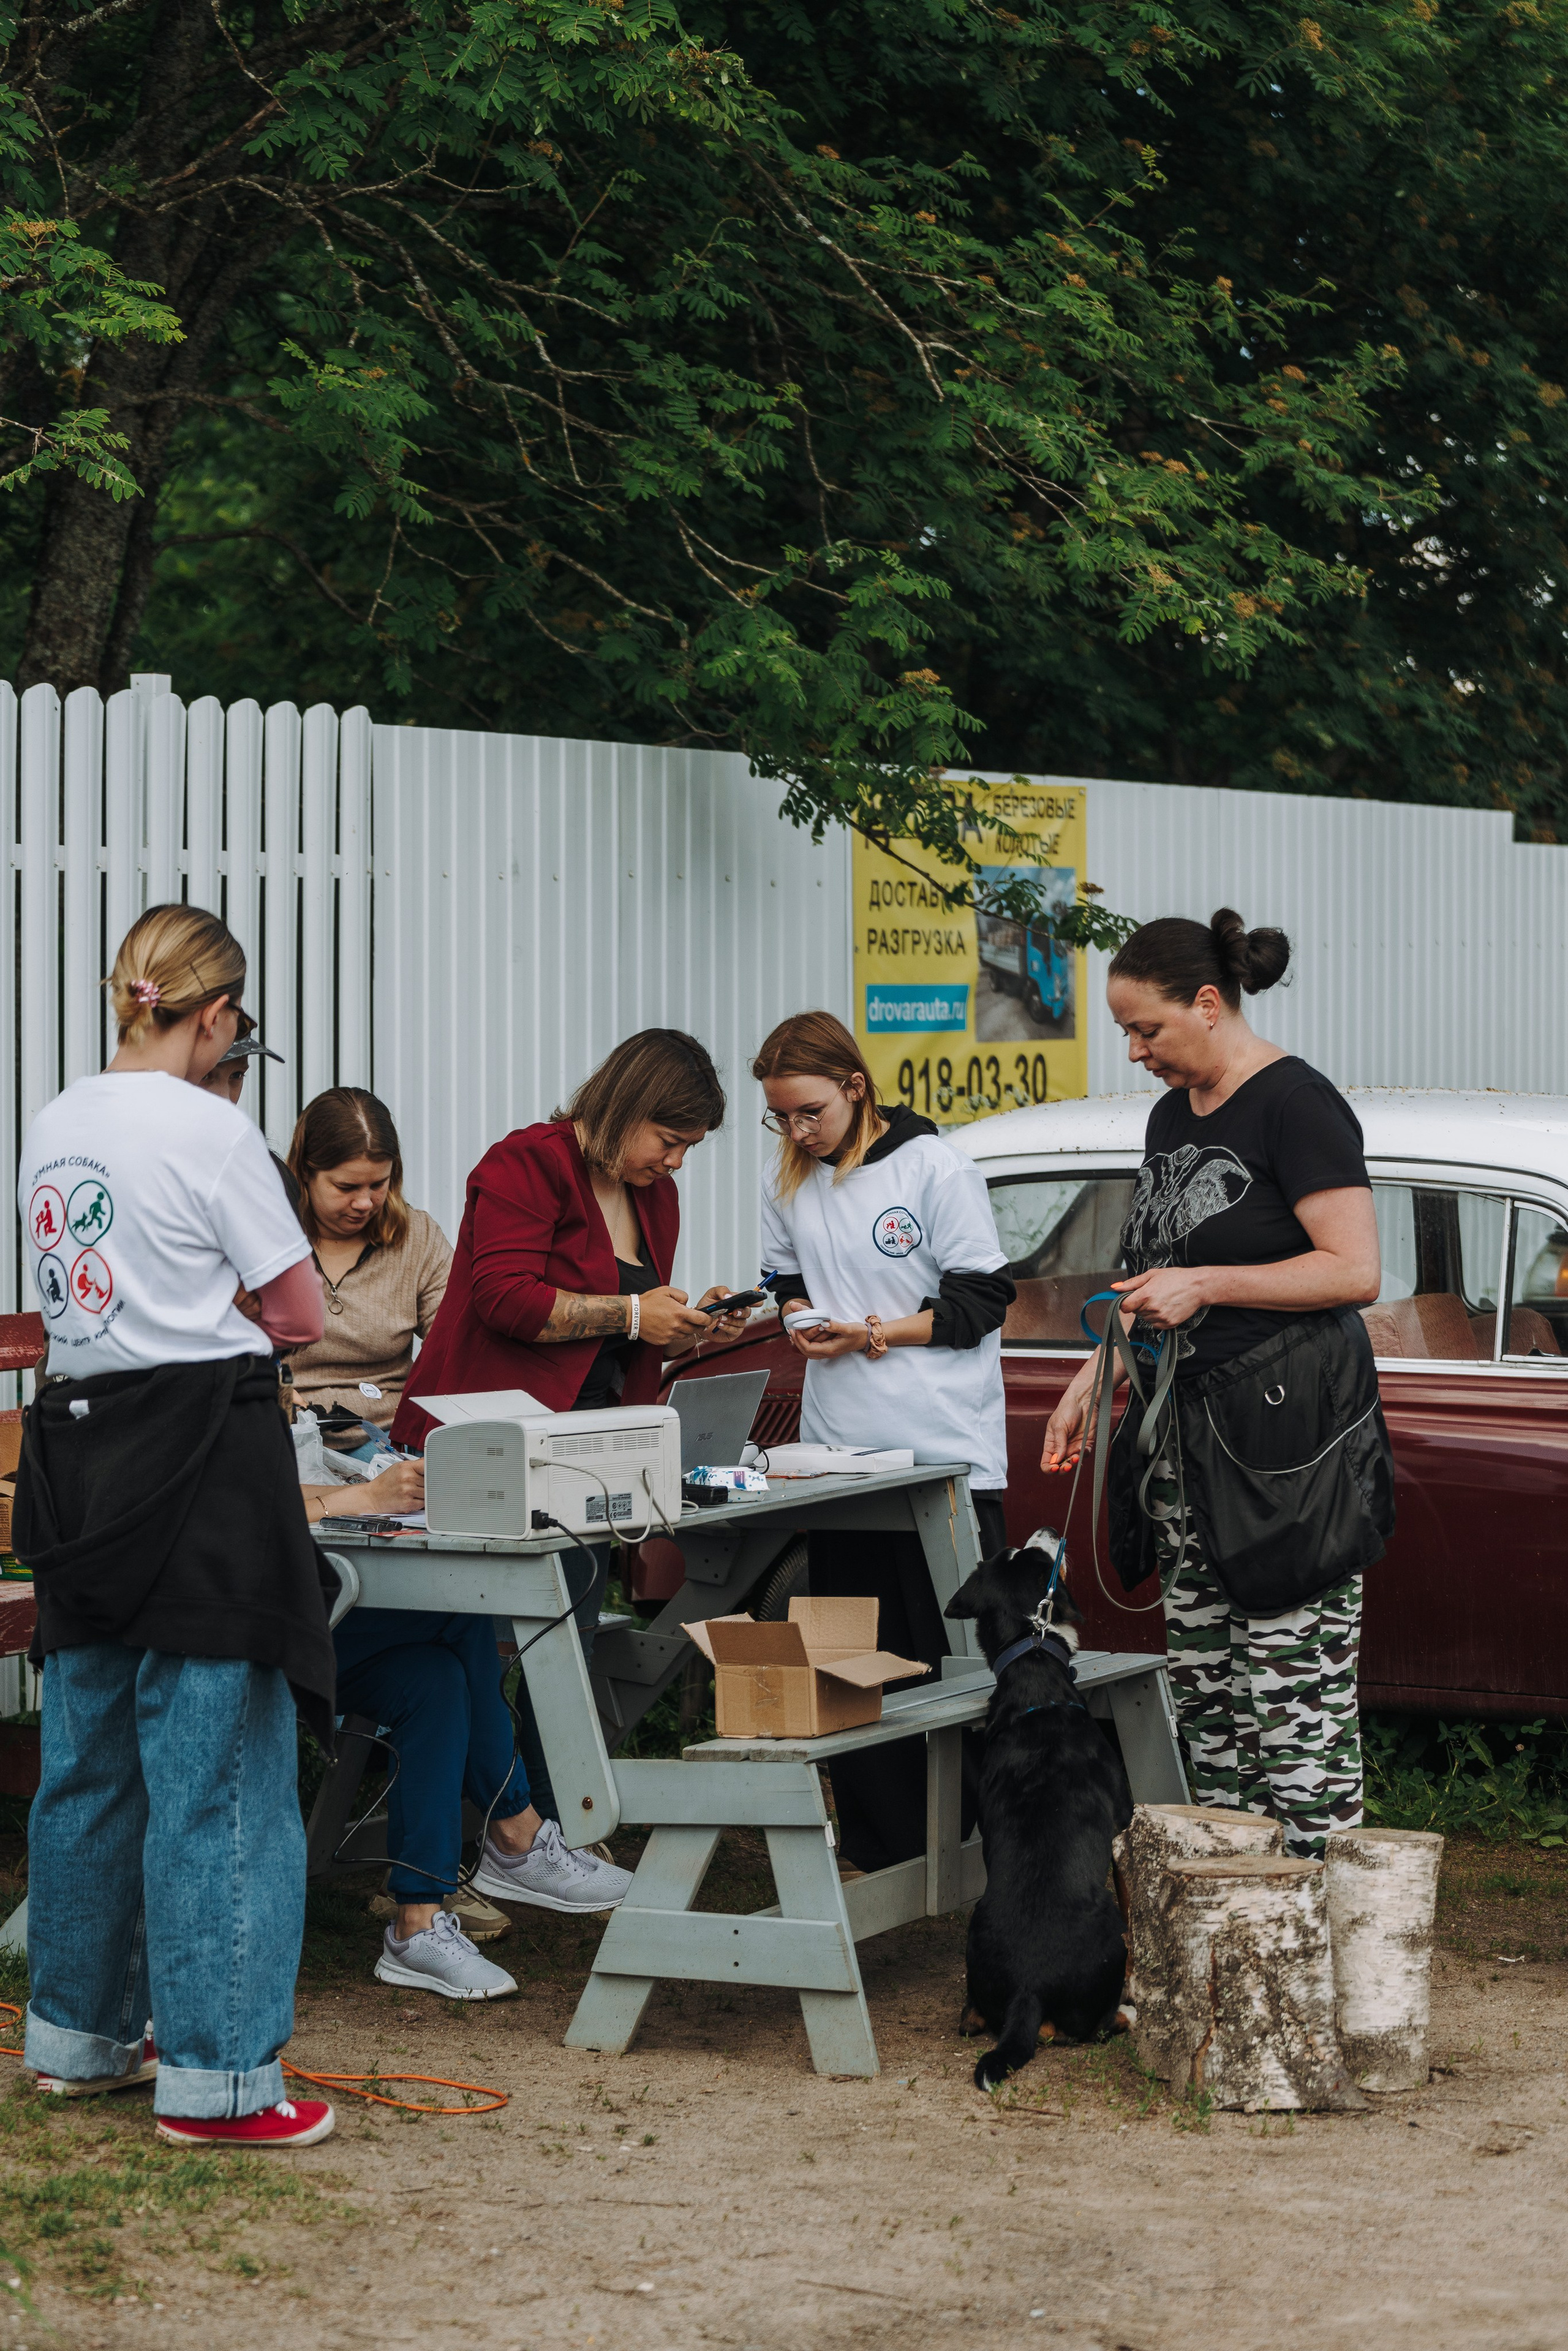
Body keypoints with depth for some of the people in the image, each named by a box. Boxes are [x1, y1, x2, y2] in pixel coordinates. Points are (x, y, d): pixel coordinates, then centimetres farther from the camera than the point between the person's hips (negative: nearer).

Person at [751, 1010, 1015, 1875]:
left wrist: (875, 1334, -14)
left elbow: (983, 1299, -6)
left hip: (944, 1446, -5)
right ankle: (882, 1851, 12)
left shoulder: (934, 1167, -6)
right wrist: (800, 1319, 0)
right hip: (837, 1444, 5)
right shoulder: (787, 1181, 11)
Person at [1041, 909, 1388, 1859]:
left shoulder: (1295, 1102, -10)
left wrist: (1208, 1284, -18)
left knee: (1293, 1692, -9)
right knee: (1204, 1689, 8)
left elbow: (1357, 1272, -17)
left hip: (1290, 1433, -9)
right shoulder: (1174, 1115, 17)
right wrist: (1093, 1381, 19)